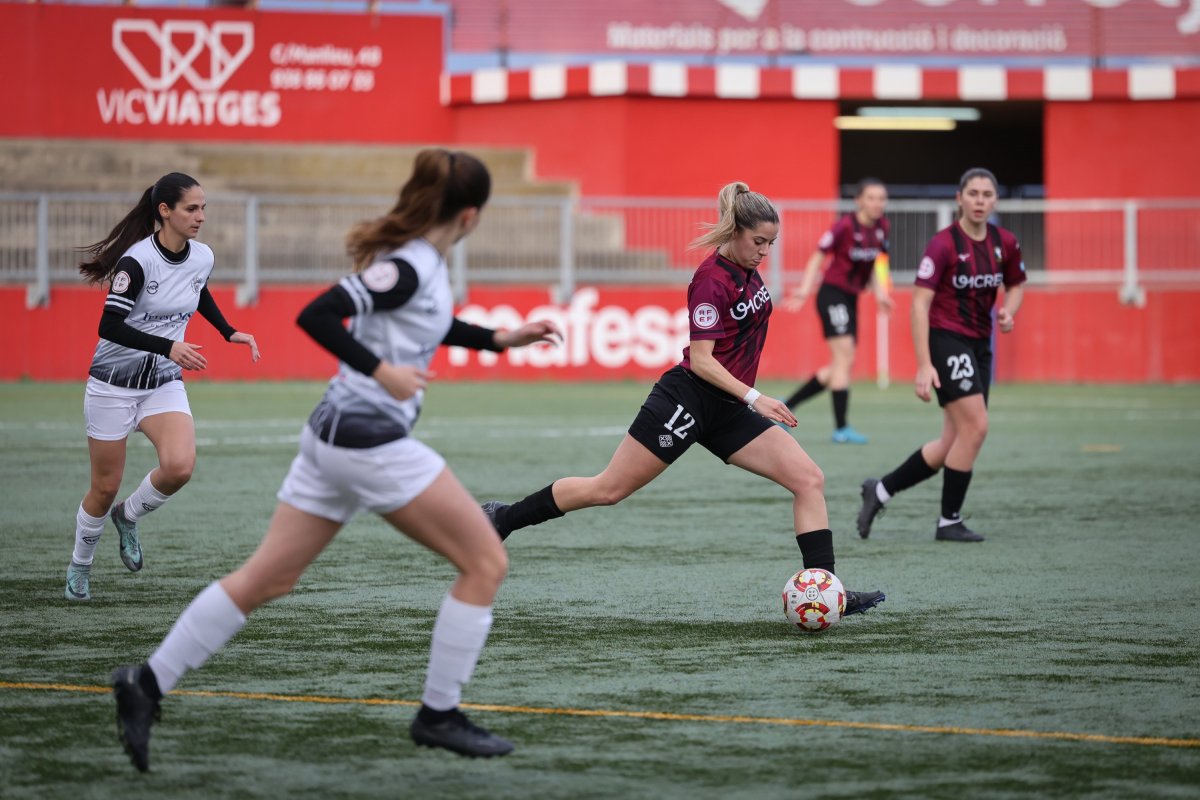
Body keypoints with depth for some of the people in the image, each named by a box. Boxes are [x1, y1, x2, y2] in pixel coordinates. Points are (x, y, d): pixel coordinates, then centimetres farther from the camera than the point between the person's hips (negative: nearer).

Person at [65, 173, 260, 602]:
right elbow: (109, 326, -26)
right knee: (105, 487, 4)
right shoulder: (137, 260, -22)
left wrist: (229, 332, 11)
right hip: (114, 384, -4)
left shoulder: (203, 257, -3)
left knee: (179, 466, -22)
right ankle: (80, 566, 31)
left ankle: (129, 516, 9)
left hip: (165, 383, 4)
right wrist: (168, 347, -35)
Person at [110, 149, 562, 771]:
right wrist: (380, 370, -25)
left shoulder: (420, 261, 11)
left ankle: (147, 685, 10)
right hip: (369, 440, -10)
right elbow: (316, 316, -24)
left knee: (266, 579, 11)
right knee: (485, 562, -1)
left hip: (336, 435, 10)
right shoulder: (408, 267, -17)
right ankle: (438, 716, 4)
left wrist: (500, 339, 25)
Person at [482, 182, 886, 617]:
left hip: (728, 410, 8)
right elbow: (701, 360, -20)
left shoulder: (747, 269, 7)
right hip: (688, 398, -8)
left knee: (809, 479, -5)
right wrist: (754, 398, -25)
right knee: (608, 489, -2)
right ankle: (505, 517, 15)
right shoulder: (712, 280, -18)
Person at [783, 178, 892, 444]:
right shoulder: (845, 226, -16)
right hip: (833, 295, -8)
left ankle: (786, 405, 22)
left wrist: (879, 292, 7)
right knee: (845, 358, -13)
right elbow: (818, 256, -12)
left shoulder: (881, 227, 4)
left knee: (840, 367, 10)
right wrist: (805, 290, -21)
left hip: (851, 299, 8)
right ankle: (841, 429, -11)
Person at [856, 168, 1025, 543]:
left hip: (980, 344, 7)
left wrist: (1008, 312, -4)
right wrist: (924, 364, -22)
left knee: (954, 442, 7)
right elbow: (920, 303, -16)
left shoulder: (1005, 244, 2)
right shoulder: (944, 244, -15)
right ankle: (949, 522, -1)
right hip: (946, 340, -7)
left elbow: (1015, 285, 20)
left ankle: (881, 490, 23)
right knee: (975, 427, -15)